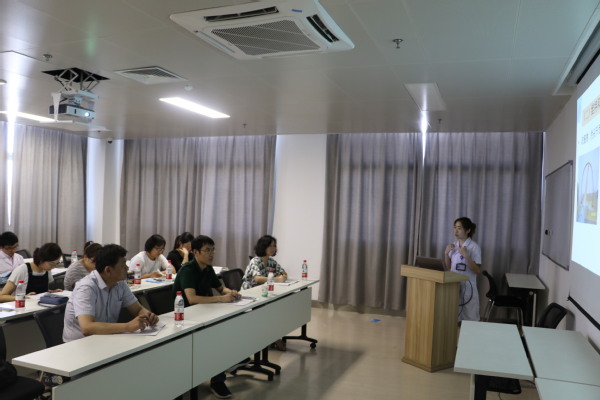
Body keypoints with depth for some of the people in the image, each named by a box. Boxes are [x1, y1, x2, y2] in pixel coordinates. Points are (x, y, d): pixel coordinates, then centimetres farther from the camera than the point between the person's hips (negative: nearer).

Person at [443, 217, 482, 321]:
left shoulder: (474, 247, -10)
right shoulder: (454, 245, 8)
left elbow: (477, 270, -14)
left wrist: (466, 255, -24)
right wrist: (446, 253, -2)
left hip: (467, 286, -5)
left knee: (469, 318, 3)